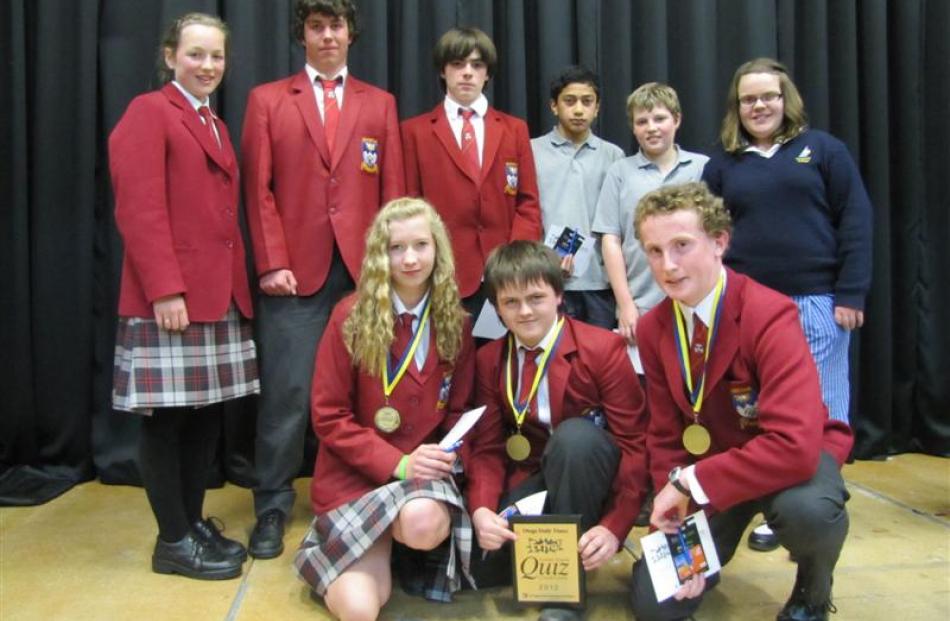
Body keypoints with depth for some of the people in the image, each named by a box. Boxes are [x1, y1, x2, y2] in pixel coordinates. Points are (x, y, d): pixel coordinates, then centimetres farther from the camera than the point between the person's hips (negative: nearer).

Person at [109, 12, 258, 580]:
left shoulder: (215, 125, 21)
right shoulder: (149, 112, -4)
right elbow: (139, 209, -14)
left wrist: (236, 281, 12)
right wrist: (165, 289, -20)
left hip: (220, 293, 8)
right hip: (170, 296, -8)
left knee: (207, 414, 10)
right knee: (166, 418, 0)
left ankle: (195, 523, 22)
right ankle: (173, 541, 10)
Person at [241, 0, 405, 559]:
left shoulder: (380, 104, 15)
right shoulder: (267, 100, 11)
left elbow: (392, 190, 10)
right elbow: (258, 189, 3)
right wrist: (272, 262, -7)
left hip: (364, 270, 2)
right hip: (296, 271, -1)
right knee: (288, 393, -3)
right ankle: (273, 508, 11)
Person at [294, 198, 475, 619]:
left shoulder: (456, 323, 2)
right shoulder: (351, 316, -8)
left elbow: (458, 411, 10)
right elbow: (328, 417, -7)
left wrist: (449, 454, -12)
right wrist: (397, 463, -17)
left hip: (425, 471, 2)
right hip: (355, 475, -1)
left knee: (425, 524, -35)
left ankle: (400, 539, 4)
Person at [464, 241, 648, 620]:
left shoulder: (602, 348, -12)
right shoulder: (490, 359, 1)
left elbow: (634, 444, -14)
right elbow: (487, 447, -1)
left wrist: (615, 525, -26)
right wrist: (482, 509, -22)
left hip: (590, 474, -3)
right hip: (531, 477, 3)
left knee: (574, 435, -37)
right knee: (479, 567, -22)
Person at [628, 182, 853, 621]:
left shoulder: (770, 315, -27)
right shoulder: (652, 328, -9)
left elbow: (795, 445, -38)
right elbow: (664, 437, -2)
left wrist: (689, 482, -33)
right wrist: (679, 533, -13)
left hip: (793, 458, -4)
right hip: (709, 465, 4)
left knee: (807, 509, -40)